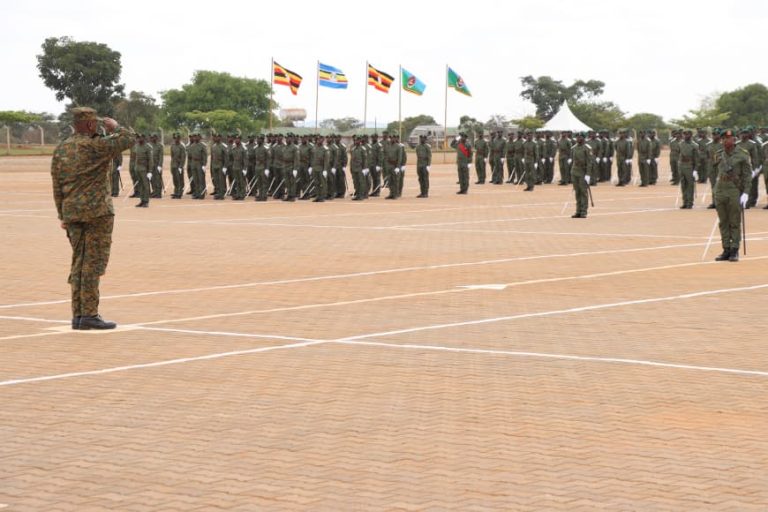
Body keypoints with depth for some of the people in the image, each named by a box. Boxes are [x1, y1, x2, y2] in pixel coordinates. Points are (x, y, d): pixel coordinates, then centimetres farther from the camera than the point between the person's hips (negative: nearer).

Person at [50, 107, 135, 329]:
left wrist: (62, 215, 16)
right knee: (94, 263, -5)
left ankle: (78, 315, 10)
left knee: (79, 263, 10)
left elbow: (57, 186, 11)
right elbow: (129, 139, -10)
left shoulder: (61, 149, 9)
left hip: (72, 213, 7)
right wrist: (115, 127, 8)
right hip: (97, 211, -7)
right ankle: (89, 314, -7)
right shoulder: (96, 146, -11)